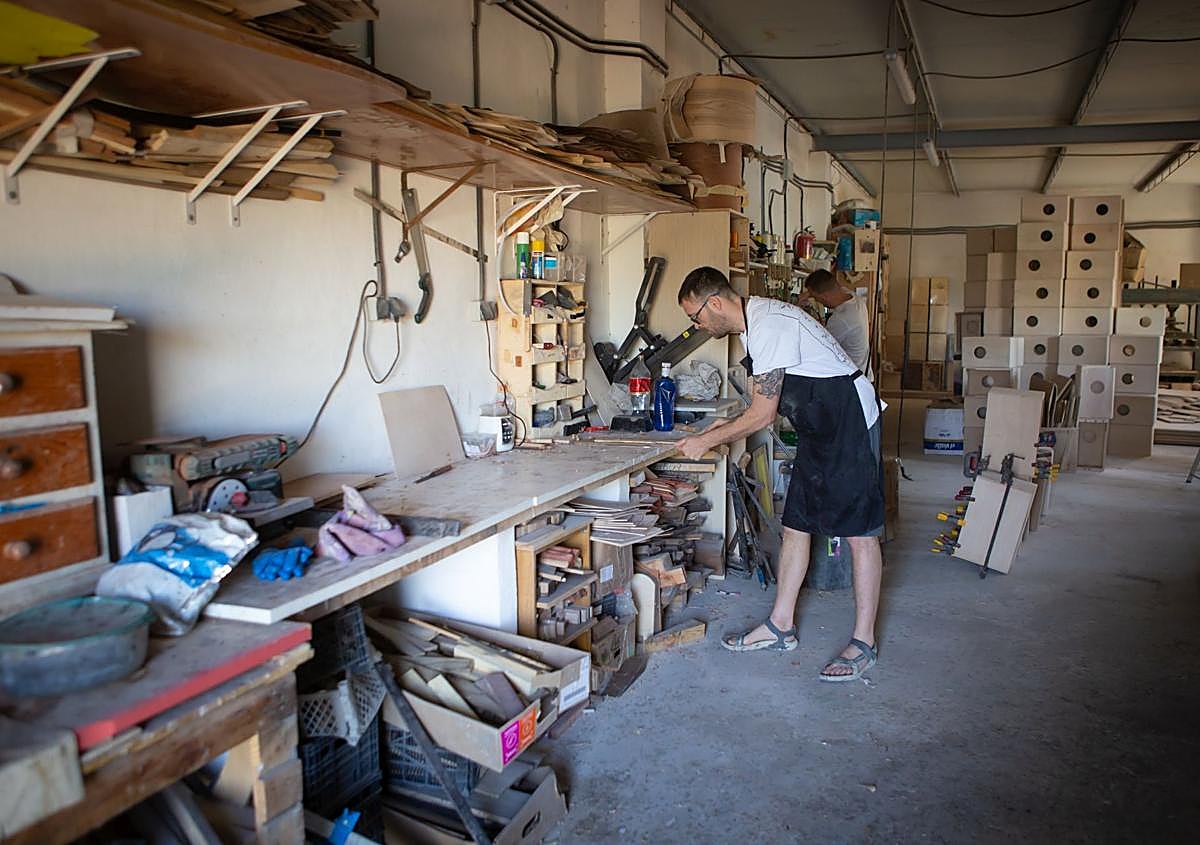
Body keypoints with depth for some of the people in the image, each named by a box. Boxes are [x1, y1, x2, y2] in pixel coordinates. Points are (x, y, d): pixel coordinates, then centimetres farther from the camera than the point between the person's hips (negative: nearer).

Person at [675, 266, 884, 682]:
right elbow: (766, 403, 18)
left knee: (860, 534, -3)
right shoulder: (753, 323, 10)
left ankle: (863, 643, 6)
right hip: (817, 429, 10)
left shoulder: (770, 325, -22)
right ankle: (781, 626, 20)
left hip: (850, 421, -10)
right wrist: (728, 425, 8)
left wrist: (707, 441, -10)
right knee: (795, 525, 11)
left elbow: (763, 415, -20)